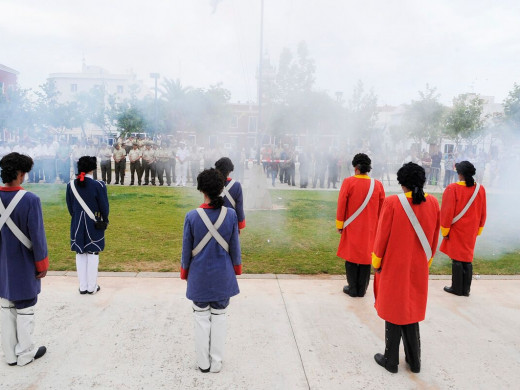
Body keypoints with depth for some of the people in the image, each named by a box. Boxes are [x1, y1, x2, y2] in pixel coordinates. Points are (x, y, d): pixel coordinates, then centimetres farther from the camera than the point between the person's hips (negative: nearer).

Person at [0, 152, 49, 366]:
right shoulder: (30, 200, -21)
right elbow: (37, 236, -17)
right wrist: (42, 264, -6)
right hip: (24, 267, -5)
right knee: (25, 310, 9)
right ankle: (25, 354, 21)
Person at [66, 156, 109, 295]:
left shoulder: (71, 185, -2)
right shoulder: (98, 185, -14)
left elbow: (70, 206, 6)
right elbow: (104, 206, -9)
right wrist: (105, 220, 8)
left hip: (77, 225, 3)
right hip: (94, 225, -3)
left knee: (80, 254, 11)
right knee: (93, 254, 5)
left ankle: (83, 286, 18)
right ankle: (92, 287, 12)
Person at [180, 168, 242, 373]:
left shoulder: (192, 216, -15)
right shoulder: (231, 214, -12)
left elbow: (186, 249, -6)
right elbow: (235, 247, -3)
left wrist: (185, 272, 10)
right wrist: (236, 269, 13)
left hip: (199, 276, -1)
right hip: (223, 277, 1)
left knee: (201, 317, 15)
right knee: (219, 316, 14)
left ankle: (203, 362, 27)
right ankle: (216, 362, 25)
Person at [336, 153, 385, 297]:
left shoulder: (348, 182, -12)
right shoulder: (377, 184, -4)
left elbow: (341, 205, -10)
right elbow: (382, 208, 3)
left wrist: (339, 224, -1)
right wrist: (379, 226, 15)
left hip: (352, 228, -2)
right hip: (370, 229, 3)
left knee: (351, 258, 10)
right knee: (366, 257, 12)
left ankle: (353, 288, 16)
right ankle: (362, 289, 20)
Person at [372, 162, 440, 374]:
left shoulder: (392, 202, -18)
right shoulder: (433, 203, -5)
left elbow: (382, 237, -12)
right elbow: (434, 238, 4)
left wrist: (376, 263, 1)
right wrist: (426, 262, 16)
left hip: (394, 268, -4)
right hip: (419, 269, 4)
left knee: (393, 312, 10)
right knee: (412, 310, 19)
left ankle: (391, 360, 22)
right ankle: (414, 360, 29)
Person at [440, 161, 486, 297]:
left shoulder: (452, 189, -16)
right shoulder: (480, 189, 1)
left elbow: (447, 212, -14)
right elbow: (483, 214, 8)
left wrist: (445, 231, -4)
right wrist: (477, 231, 17)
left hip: (456, 231, -5)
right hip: (471, 232, 5)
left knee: (457, 259, 4)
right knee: (467, 259, 12)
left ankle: (457, 288, 12)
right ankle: (466, 290, 19)